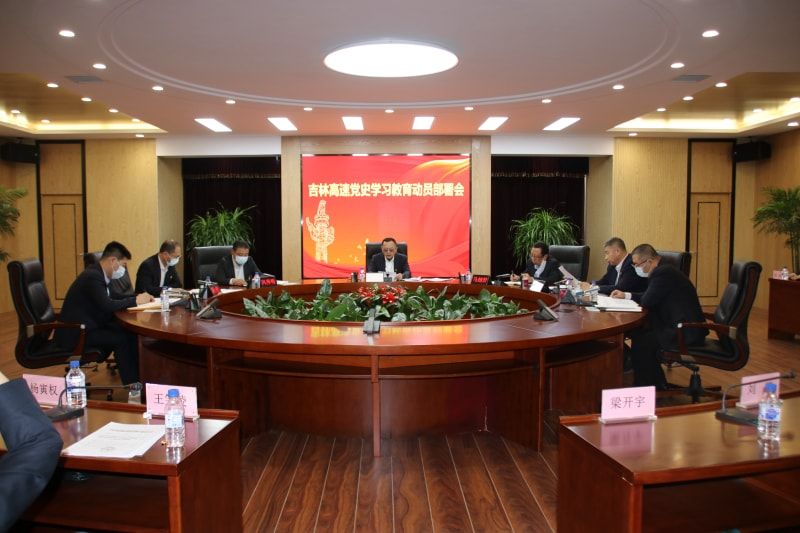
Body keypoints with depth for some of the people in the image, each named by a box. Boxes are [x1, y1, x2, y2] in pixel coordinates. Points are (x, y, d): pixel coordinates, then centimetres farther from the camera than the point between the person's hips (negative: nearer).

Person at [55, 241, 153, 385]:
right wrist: (135, 301, -16)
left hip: (85, 327, 9)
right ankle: (132, 385, -12)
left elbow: (113, 298, 13)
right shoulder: (93, 276, -20)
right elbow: (107, 306, -29)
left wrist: (138, 298, -1)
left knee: (129, 332, -4)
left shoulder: (97, 273, 10)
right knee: (123, 339, -20)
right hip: (76, 333, -9)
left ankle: (137, 376, 0)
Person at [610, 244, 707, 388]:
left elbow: (647, 302, -21)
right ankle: (657, 384, 22)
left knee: (640, 342, -14)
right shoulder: (664, 270, 13)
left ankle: (642, 389, 2)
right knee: (638, 333, 13)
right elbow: (650, 297, 23)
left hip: (686, 332, -11)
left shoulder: (663, 273, -19)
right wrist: (626, 295, 20)